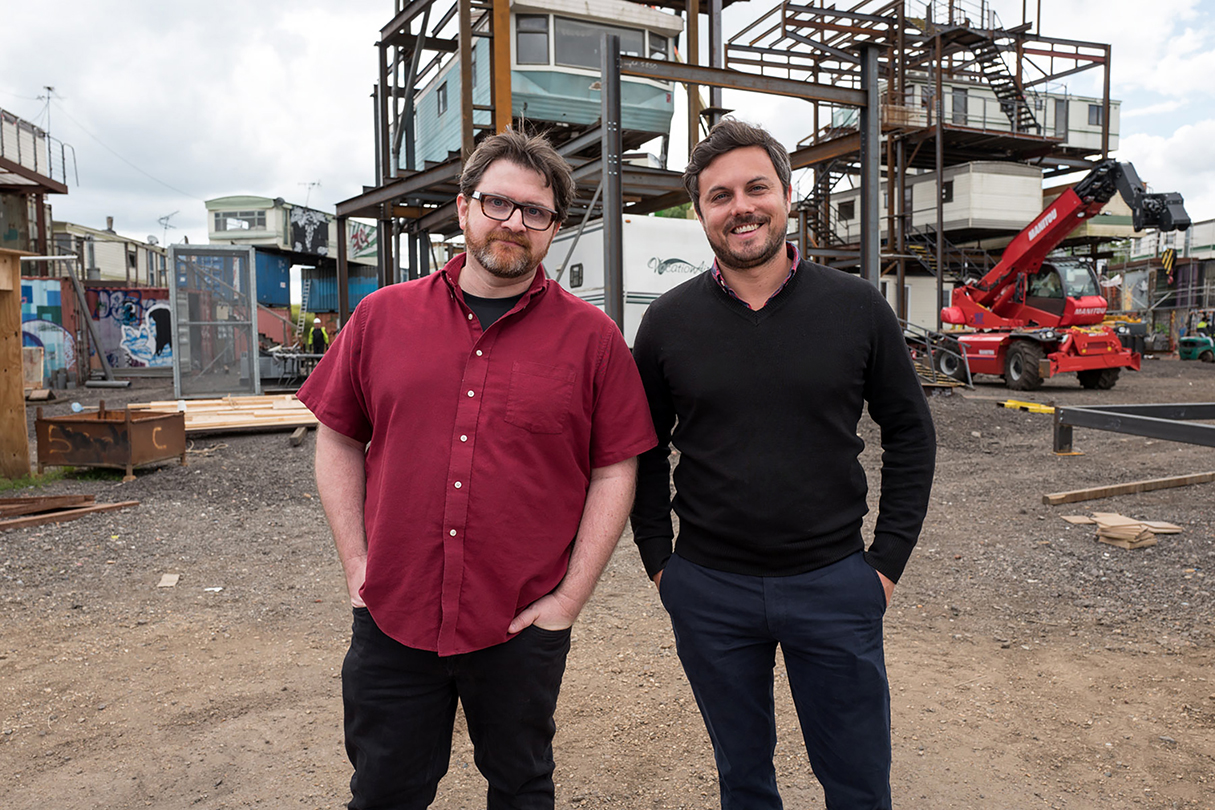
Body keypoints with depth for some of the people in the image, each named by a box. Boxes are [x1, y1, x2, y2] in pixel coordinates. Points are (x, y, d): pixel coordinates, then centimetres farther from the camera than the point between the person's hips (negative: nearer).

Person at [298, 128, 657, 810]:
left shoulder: (591, 337, -3)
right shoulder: (381, 316, 2)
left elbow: (615, 471, -2)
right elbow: (338, 441, 8)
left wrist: (571, 597, -7)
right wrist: (357, 565, 1)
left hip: (524, 627, -1)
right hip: (392, 619, 2)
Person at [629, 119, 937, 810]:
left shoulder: (858, 307, -4)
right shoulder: (669, 322, -3)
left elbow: (911, 433, 3)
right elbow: (645, 453, 6)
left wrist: (888, 561, -1)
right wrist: (659, 562, 2)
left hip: (836, 585, 0)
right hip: (708, 590, 1)